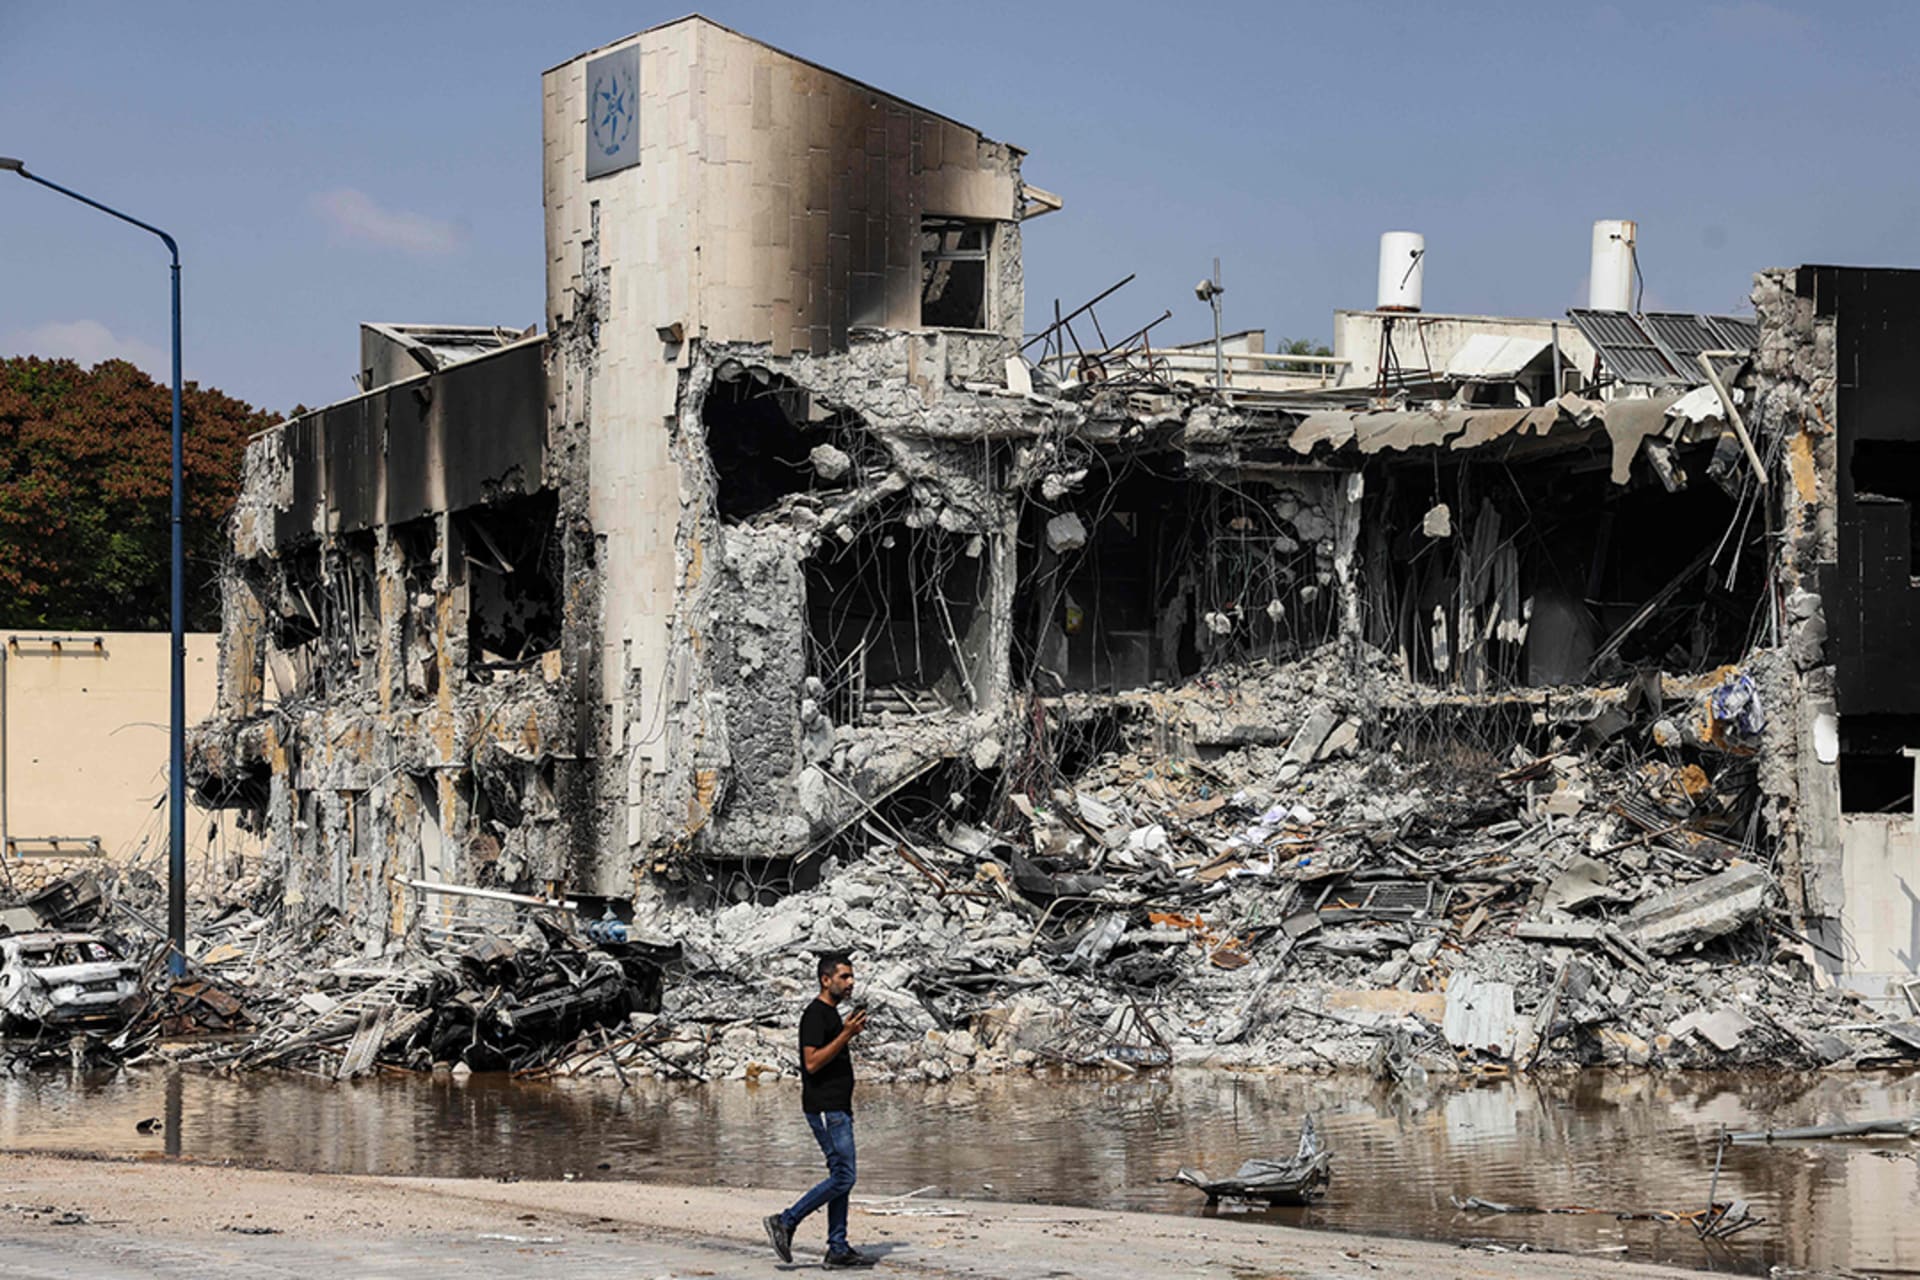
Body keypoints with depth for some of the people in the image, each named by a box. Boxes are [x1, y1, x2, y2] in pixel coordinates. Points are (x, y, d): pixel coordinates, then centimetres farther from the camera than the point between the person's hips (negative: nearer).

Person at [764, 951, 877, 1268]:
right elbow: (812, 1062, -21)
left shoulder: (832, 1014, 19)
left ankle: (839, 1248, 9)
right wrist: (846, 1035, -22)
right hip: (825, 1109, -10)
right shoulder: (815, 1014, -13)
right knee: (842, 1177, -12)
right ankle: (786, 1222, -6)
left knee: (841, 1177, 8)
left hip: (837, 1108, 10)